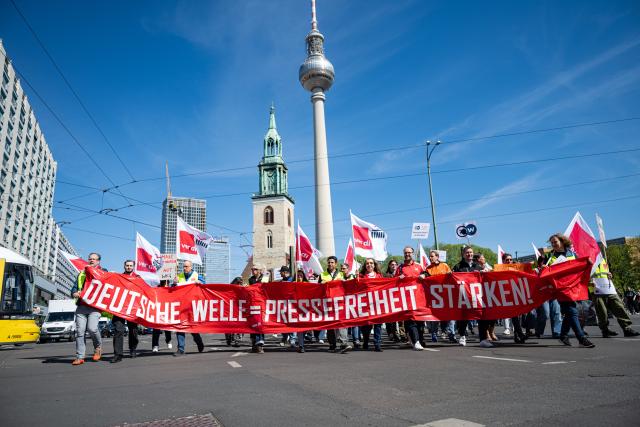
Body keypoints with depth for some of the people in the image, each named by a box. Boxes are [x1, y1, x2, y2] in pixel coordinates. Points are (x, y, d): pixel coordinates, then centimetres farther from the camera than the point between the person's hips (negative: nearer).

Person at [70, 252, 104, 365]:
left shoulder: (103, 272, 13)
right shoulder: (81, 273, 23)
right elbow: (74, 289, 18)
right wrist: (75, 294, -2)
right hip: (81, 306, 4)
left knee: (92, 328, -19)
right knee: (79, 331, -3)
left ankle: (98, 347, 7)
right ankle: (79, 357, 2)